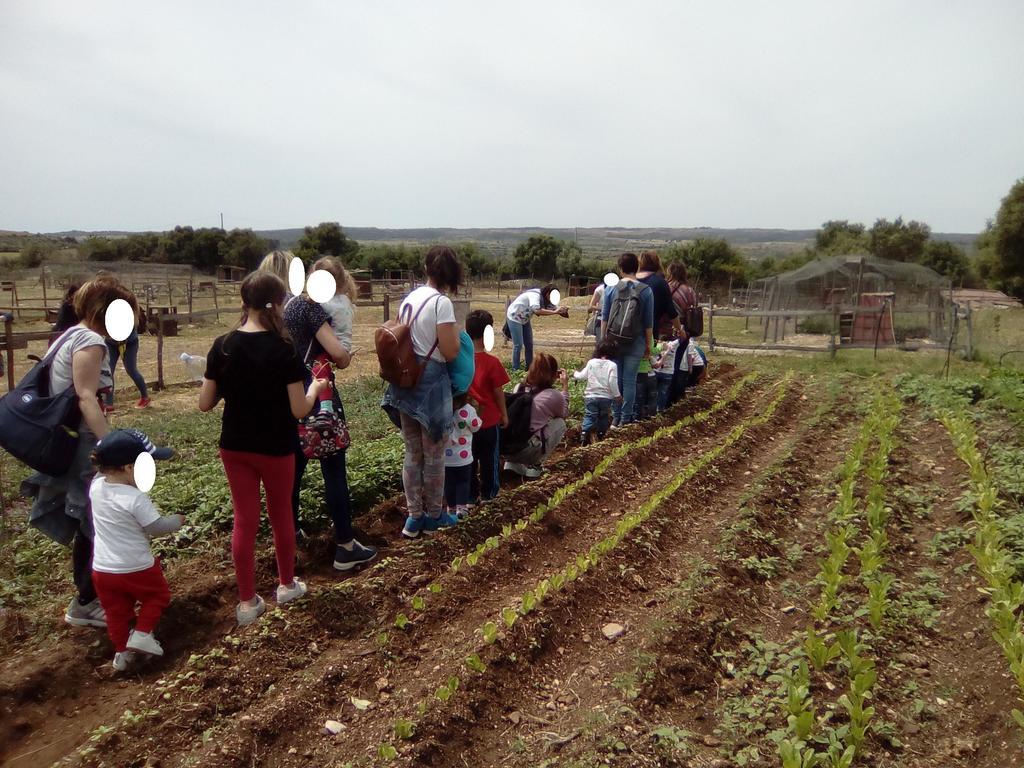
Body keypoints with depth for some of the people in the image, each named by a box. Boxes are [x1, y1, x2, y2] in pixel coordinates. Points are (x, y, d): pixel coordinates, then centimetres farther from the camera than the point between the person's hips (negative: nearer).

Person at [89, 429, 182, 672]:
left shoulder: (96, 486, -7)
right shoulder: (135, 498, -26)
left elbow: (102, 472, 19)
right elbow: (156, 527, -17)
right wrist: (176, 521, -1)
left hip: (102, 569, 6)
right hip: (136, 568, -5)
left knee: (116, 611, 22)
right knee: (157, 596, 22)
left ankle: (121, 652, 31)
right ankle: (142, 634, 11)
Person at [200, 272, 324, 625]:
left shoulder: (222, 346, -6)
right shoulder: (283, 350, -17)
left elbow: (205, 403, -1)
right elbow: (299, 410, -16)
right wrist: (315, 387, 2)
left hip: (234, 447, 3)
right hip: (275, 448, -3)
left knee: (244, 520, 11)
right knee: (281, 515, 17)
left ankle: (247, 602, 18)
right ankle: (287, 585, 35)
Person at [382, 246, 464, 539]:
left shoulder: (408, 299, 8)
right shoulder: (441, 303, -15)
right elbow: (450, 352, -16)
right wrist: (455, 333, 1)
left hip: (405, 379, 7)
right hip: (431, 381, -7)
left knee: (412, 452, 14)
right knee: (434, 453, 8)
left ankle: (414, 517, 21)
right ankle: (434, 516, 21)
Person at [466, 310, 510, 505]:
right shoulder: (492, 362, -18)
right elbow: (498, 392, -11)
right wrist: (504, 414, 3)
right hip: (488, 419, -3)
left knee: (469, 458, 15)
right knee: (489, 458, 14)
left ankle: (471, 494, 23)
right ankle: (488, 493, 24)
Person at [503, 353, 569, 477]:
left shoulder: (519, 388, 10)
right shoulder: (554, 395, -3)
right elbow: (564, 414, 20)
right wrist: (565, 386, 23)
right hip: (527, 451, -5)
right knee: (560, 423, 17)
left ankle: (512, 464, 18)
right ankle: (533, 465, 12)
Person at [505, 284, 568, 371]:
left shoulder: (544, 298, -2)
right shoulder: (535, 295, -30)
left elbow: (553, 307, -6)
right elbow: (537, 310, -46)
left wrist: (562, 310, -28)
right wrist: (554, 312, -46)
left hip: (524, 319, 9)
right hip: (514, 317, -9)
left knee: (529, 344, 9)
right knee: (518, 345, -9)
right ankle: (515, 369, -1)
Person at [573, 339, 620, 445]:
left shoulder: (591, 362, 0)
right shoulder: (612, 365, -7)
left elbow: (582, 376, 8)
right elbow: (613, 382, -11)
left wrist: (575, 374, 29)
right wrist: (617, 395, 0)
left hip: (591, 396, 0)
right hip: (606, 397, 0)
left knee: (589, 416, 0)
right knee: (604, 417, 16)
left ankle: (585, 433, -19)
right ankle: (601, 435, 20)